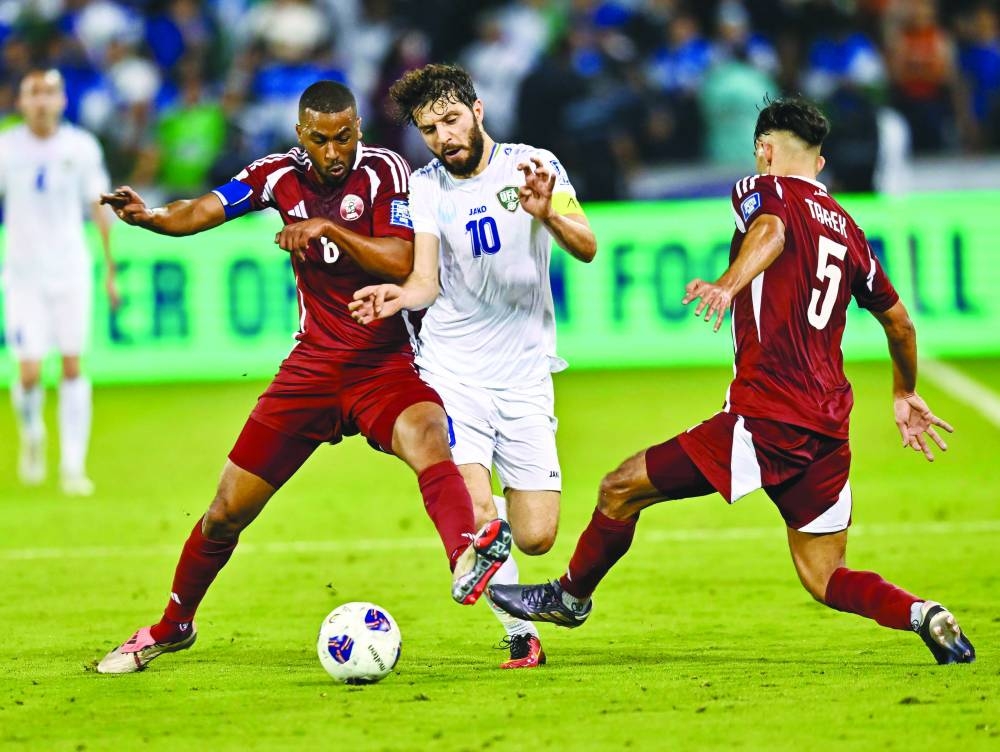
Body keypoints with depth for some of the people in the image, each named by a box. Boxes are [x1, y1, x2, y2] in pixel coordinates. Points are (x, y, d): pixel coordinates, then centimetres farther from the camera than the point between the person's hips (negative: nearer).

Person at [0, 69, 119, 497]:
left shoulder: (81, 148, 0)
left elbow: (99, 208, 8)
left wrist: (110, 269, 8)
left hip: (71, 270, 1)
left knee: (73, 367, -3)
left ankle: (73, 466, 3)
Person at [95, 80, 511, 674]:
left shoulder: (384, 171, -9)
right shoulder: (283, 175, 2)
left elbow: (402, 263, -19)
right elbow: (205, 211, -9)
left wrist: (328, 228, -28)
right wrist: (151, 216, -30)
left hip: (386, 367, -4)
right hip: (313, 367, 4)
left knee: (428, 437, -38)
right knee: (228, 511, 7)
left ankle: (466, 558, -63)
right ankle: (172, 627, 29)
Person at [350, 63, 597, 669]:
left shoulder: (531, 166, -4)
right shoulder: (426, 186, 1)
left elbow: (587, 249, -13)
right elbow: (428, 280, -6)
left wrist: (547, 214, -34)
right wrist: (403, 295, -29)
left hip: (526, 373, 0)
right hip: (453, 372, 0)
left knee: (535, 538, -3)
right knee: (476, 515, -20)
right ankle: (521, 636, 0)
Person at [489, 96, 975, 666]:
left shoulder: (763, 191, 2)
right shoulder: (847, 229, 20)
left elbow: (771, 231, -23)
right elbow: (900, 322, 28)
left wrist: (728, 284, -43)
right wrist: (906, 394, 45)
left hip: (767, 420, -7)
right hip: (829, 432, 7)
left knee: (622, 489, 7)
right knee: (826, 579, 11)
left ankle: (570, 597, 22)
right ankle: (925, 616, -12)